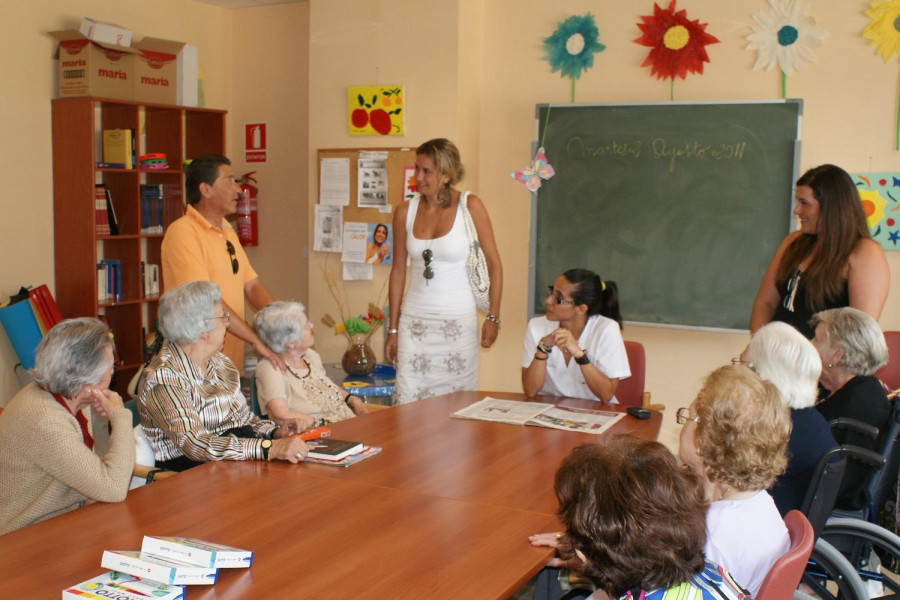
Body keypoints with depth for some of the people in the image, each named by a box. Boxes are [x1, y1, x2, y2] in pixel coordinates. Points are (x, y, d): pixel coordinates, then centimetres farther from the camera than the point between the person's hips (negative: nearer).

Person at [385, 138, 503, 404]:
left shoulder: (470, 206, -6)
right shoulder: (405, 212, 2)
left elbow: (494, 264, -2)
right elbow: (398, 270, 9)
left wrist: (493, 317, -5)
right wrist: (393, 328, 9)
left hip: (458, 322, -2)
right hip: (415, 320, 3)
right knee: (408, 401, 0)